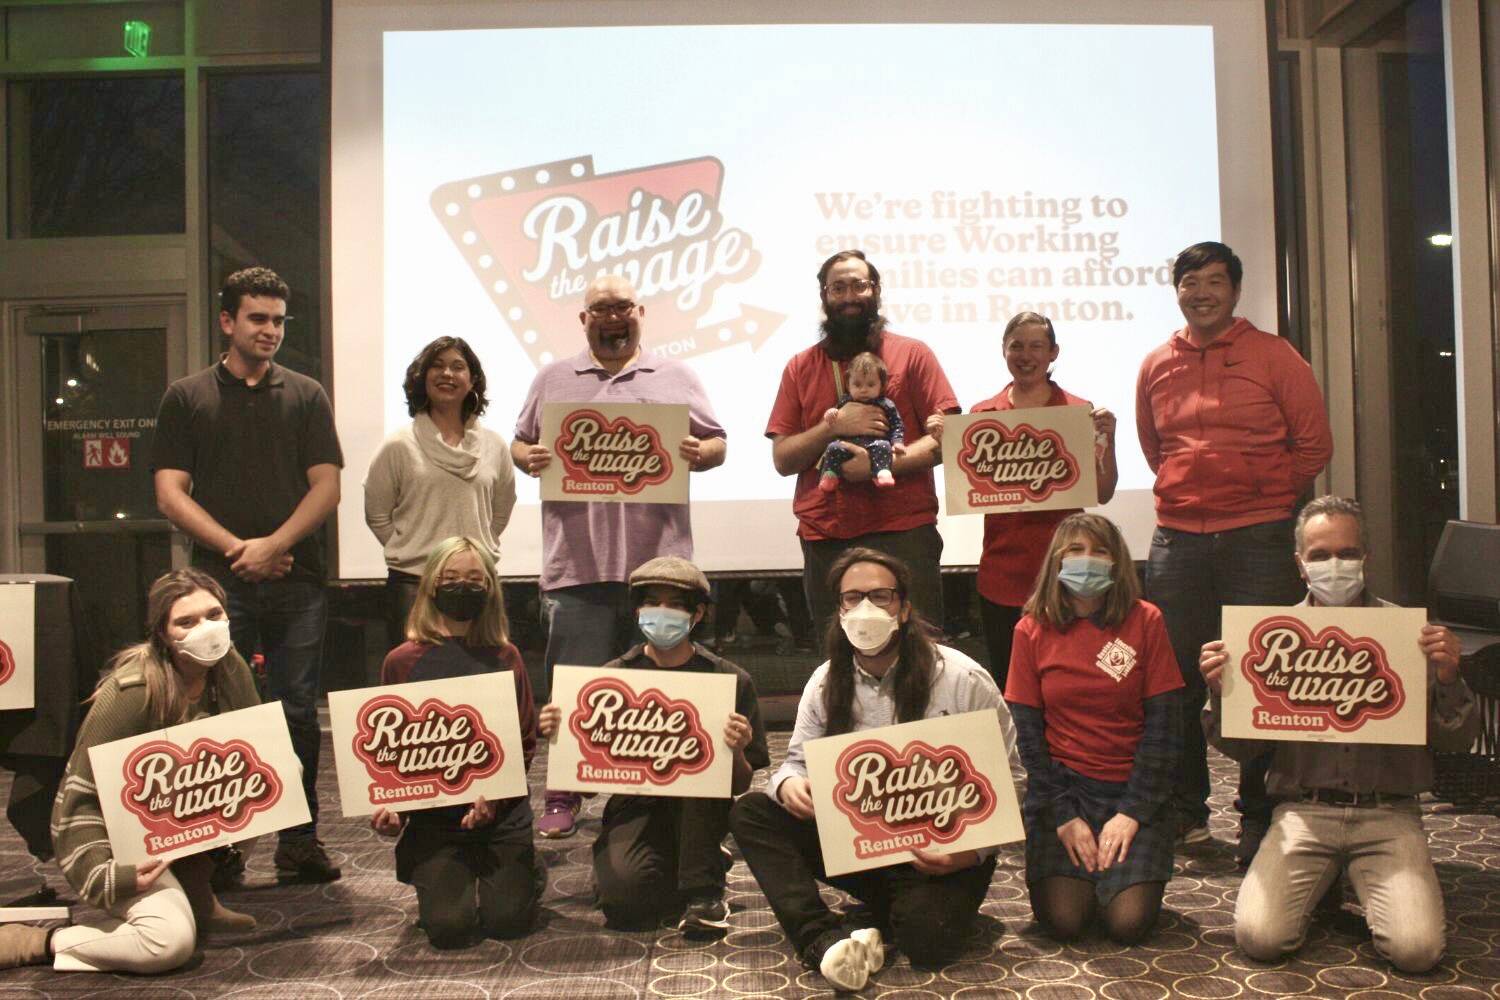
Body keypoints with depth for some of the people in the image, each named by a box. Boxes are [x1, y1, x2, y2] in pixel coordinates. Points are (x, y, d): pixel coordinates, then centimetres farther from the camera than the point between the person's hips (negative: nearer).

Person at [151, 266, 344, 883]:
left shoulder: (306, 396, 11)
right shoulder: (187, 398, 10)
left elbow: (326, 487, 3)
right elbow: (170, 494, 2)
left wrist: (274, 544, -10)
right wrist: (235, 548, -9)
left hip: (296, 581, 1)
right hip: (220, 582, 0)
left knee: (297, 713, 3)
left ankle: (299, 841, 12)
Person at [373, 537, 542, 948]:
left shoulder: (505, 658, 2)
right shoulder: (403, 661, 0)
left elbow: (525, 742, 0)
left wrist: (492, 794, -17)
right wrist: (389, 805, -12)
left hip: (502, 812, 0)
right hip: (432, 815, 0)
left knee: (509, 920, -9)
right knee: (449, 926, -12)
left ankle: (521, 874, 26)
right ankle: (440, 881, 23)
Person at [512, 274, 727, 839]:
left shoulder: (675, 378, 12)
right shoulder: (552, 381, 15)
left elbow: (717, 443, 11)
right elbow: (519, 444, 17)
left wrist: (700, 454, -11)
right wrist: (530, 459, -6)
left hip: (657, 559, 0)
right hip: (576, 561, 1)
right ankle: (563, 799, 14)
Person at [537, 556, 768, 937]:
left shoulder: (729, 680, -3)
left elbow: (740, 787, -2)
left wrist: (737, 752, -24)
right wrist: (560, 736, -14)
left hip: (699, 814, -1)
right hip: (635, 806, 1)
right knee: (623, 893, -29)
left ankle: (703, 891, -16)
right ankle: (710, 865, 5)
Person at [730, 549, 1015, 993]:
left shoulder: (962, 679, -11)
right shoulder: (825, 682, 2)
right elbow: (798, 762, 7)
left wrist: (974, 850, -23)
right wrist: (788, 785, -20)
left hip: (944, 849, -5)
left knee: (925, 938, -36)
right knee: (750, 812, -15)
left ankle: (869, 920, -2)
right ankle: (823, 936, -29)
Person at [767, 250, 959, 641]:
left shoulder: (912, 354, 6)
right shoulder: (800, 368, 12)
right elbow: (782, 460, 6)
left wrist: (879, 464, -16)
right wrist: (834, 426, -11)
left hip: (904, 532, -2)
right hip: (825, 537, 3)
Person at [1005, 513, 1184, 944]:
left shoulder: (1145, 621, -4)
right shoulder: (1032, 630, -2)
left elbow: (1164, 724, -5)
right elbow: (1027, 732, -2)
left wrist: (1132, 812, -11)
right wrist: (1062, 815, -10)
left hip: (1134, 789, 0)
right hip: (1062, 784, 1)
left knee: (1128, 922, -15)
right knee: (1062, 920, -15)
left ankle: (1119, 867, 17)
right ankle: (1076, 862, 17)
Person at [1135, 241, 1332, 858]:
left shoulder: (1274, 356, 2)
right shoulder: (1156, 367, 10)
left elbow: (1314, 443, 5)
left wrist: (1265, 498, 5)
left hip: (1258, 538, -3)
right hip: (1177, 539, 3)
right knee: (1174, 679, 6)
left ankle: (1260, 817, 12)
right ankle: (1185, 808, 21)